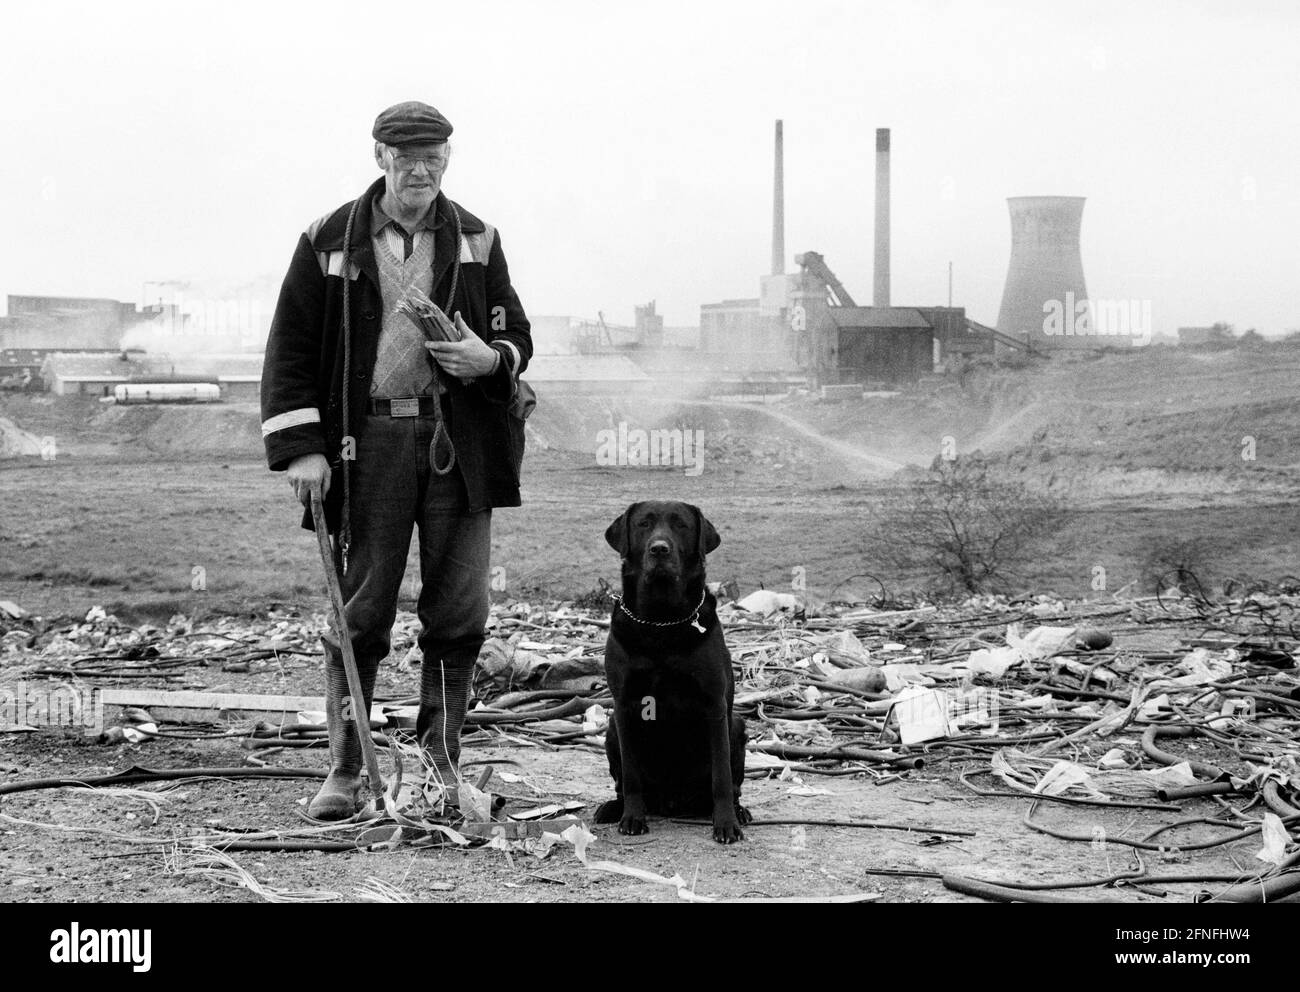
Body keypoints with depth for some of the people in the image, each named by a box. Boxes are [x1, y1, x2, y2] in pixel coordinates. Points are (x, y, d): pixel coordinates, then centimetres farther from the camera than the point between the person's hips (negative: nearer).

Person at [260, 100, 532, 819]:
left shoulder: (476, 241, 10)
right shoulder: (329, 242, 4)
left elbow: (516, 336, 17)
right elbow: (291, 349, 3)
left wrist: (489, 358, -8)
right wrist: (299, 447, -6)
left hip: (457, 442, 2)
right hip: (366, 443, -2)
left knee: (458, 611, 2)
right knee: (358, 610, 0)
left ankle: (441, 760, 15)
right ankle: (346, 770, 9)